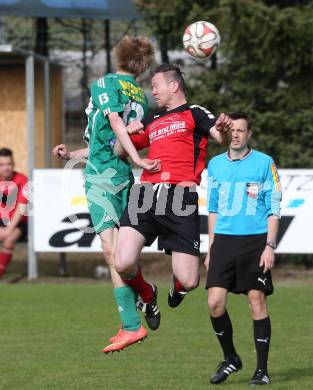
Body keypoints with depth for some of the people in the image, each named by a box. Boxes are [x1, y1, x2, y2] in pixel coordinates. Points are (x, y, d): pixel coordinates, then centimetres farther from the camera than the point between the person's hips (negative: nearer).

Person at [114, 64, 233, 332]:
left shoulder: (194, 113, 12)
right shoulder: (153, 123, 28)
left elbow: (220, 137, -6)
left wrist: (222, 129, -29)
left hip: (180, 198, -5)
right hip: (146, 195, 5)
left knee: (188, 281, -11)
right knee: (123, 264, -17)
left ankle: (178, 289, 30)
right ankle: (147, 296, 17)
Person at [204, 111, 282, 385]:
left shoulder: (264, 163, 0)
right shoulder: (215, 165, 12)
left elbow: (274, 208, -1)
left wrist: (270, 246, -9)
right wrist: (210, 249, 15)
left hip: (255, 240, -3)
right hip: (224, 241, 3)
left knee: (257, 302, -3)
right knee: (215, 302, -6)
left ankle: (262, 370, 5)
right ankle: (230, 359, 14)